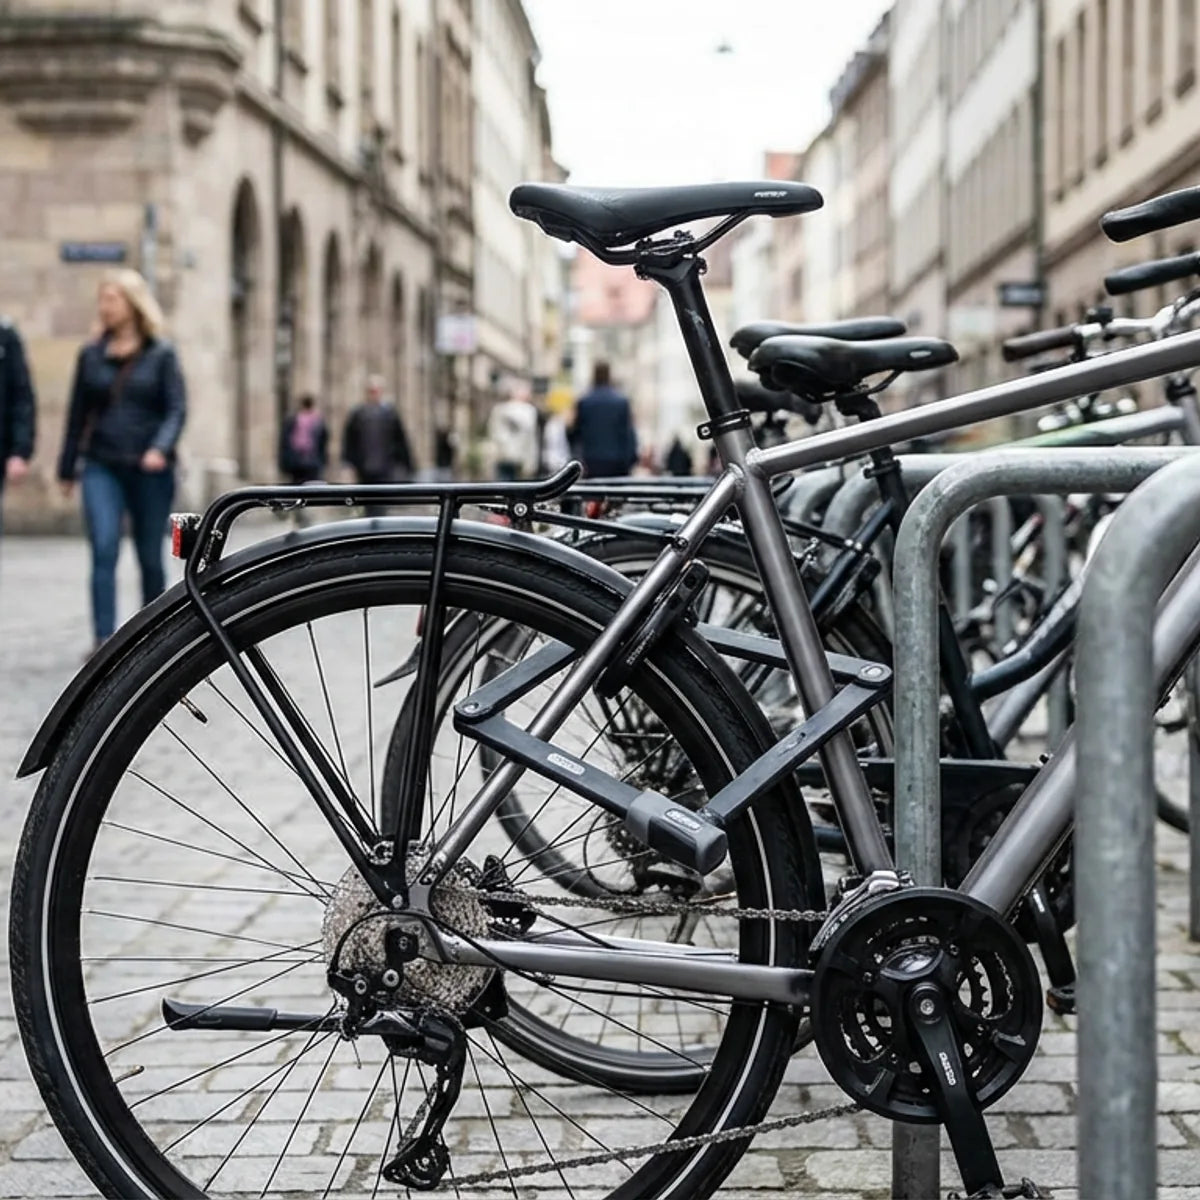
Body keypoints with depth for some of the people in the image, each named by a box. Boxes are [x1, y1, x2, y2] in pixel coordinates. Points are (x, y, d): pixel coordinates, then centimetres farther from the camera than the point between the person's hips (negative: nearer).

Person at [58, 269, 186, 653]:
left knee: (150, 558, 8)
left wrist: (160, 449, -23)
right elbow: (77, 414, 13)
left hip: (149, 470, -1)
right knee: (104, 551, -12)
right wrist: (67, 469, 15)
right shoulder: (92, 355, 9)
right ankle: (104, 640, -16)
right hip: (102, 468, 2)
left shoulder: (161, 354, 1)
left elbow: (177, 409, -6)